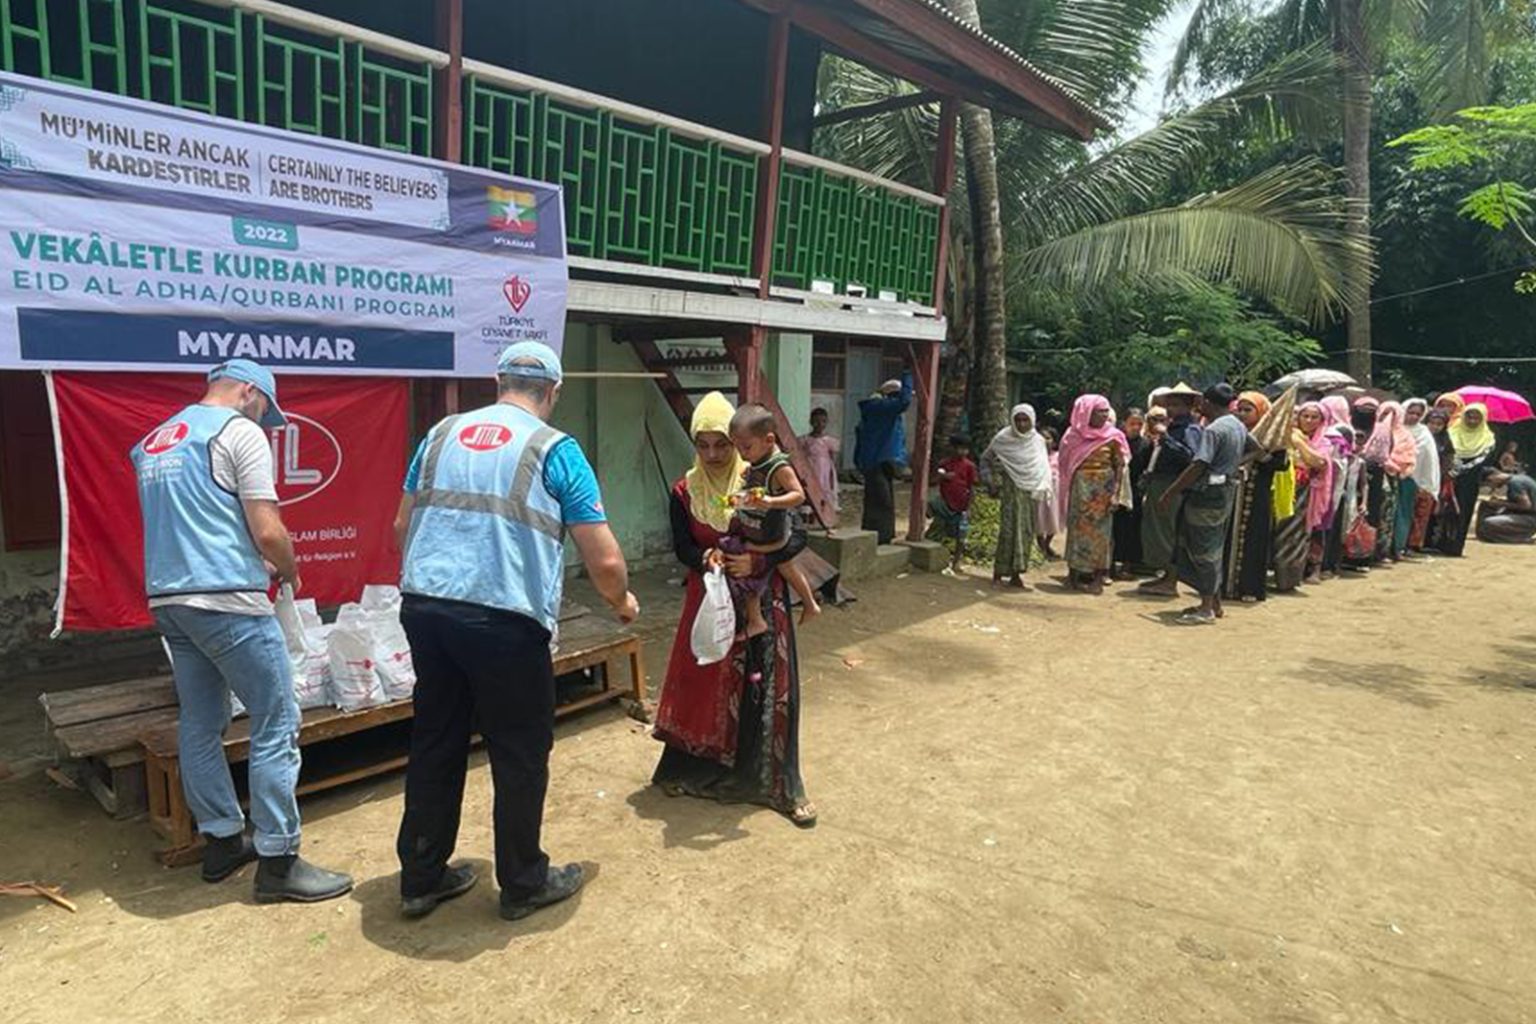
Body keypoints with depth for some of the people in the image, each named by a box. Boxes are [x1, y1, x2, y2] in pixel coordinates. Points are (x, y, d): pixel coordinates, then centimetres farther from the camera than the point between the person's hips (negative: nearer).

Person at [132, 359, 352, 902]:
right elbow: (268, 531, -14)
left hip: (166, 598, 9)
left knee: (200, 724, 16)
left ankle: (221, 841, 27)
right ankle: (277, 860, 2)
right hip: (225, 599, -9)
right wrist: (290, 571, 6)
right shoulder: (240, 432, -7)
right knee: (276, 723, -2)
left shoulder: (153, 441, 17)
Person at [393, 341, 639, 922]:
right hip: (506, 620, -5)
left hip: (423, 608, 6)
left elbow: (403, 525, 21)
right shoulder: (555, 450, -2)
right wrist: (622, 602, 16)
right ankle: (524, 884, 27)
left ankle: (421, 878, 33)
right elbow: (604, 559, -5)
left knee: (435, 743, 19)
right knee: (520, 753, 11)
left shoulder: (441, 434, 13)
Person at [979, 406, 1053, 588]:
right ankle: (998, 574, -2)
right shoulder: (1003, 439, -3)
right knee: (1010, 529, -9)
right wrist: (991, 480, 2)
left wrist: (1045, 489, 2)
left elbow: (1044, 468, 13)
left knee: (1026, 531, 3)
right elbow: (986, 458, 10)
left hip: (1032, 491, 4)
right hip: (1012, 491, -4)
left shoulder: (1038, 441, 7)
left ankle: (1016, 574, 11)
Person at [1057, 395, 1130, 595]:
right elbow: (1065, 464, 6)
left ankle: (1098, 577, 6)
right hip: (1080, 488, 1)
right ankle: (1076, 573, 13)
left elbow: (1120, 466, -3)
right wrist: (1067, 491, 1)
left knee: (1101, 531, 1)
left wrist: (1116, 493, -11)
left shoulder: (1112, 436, -2)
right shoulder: (1073, 435, 2)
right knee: (1077, 528, 4)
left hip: (1104, 489, -1)